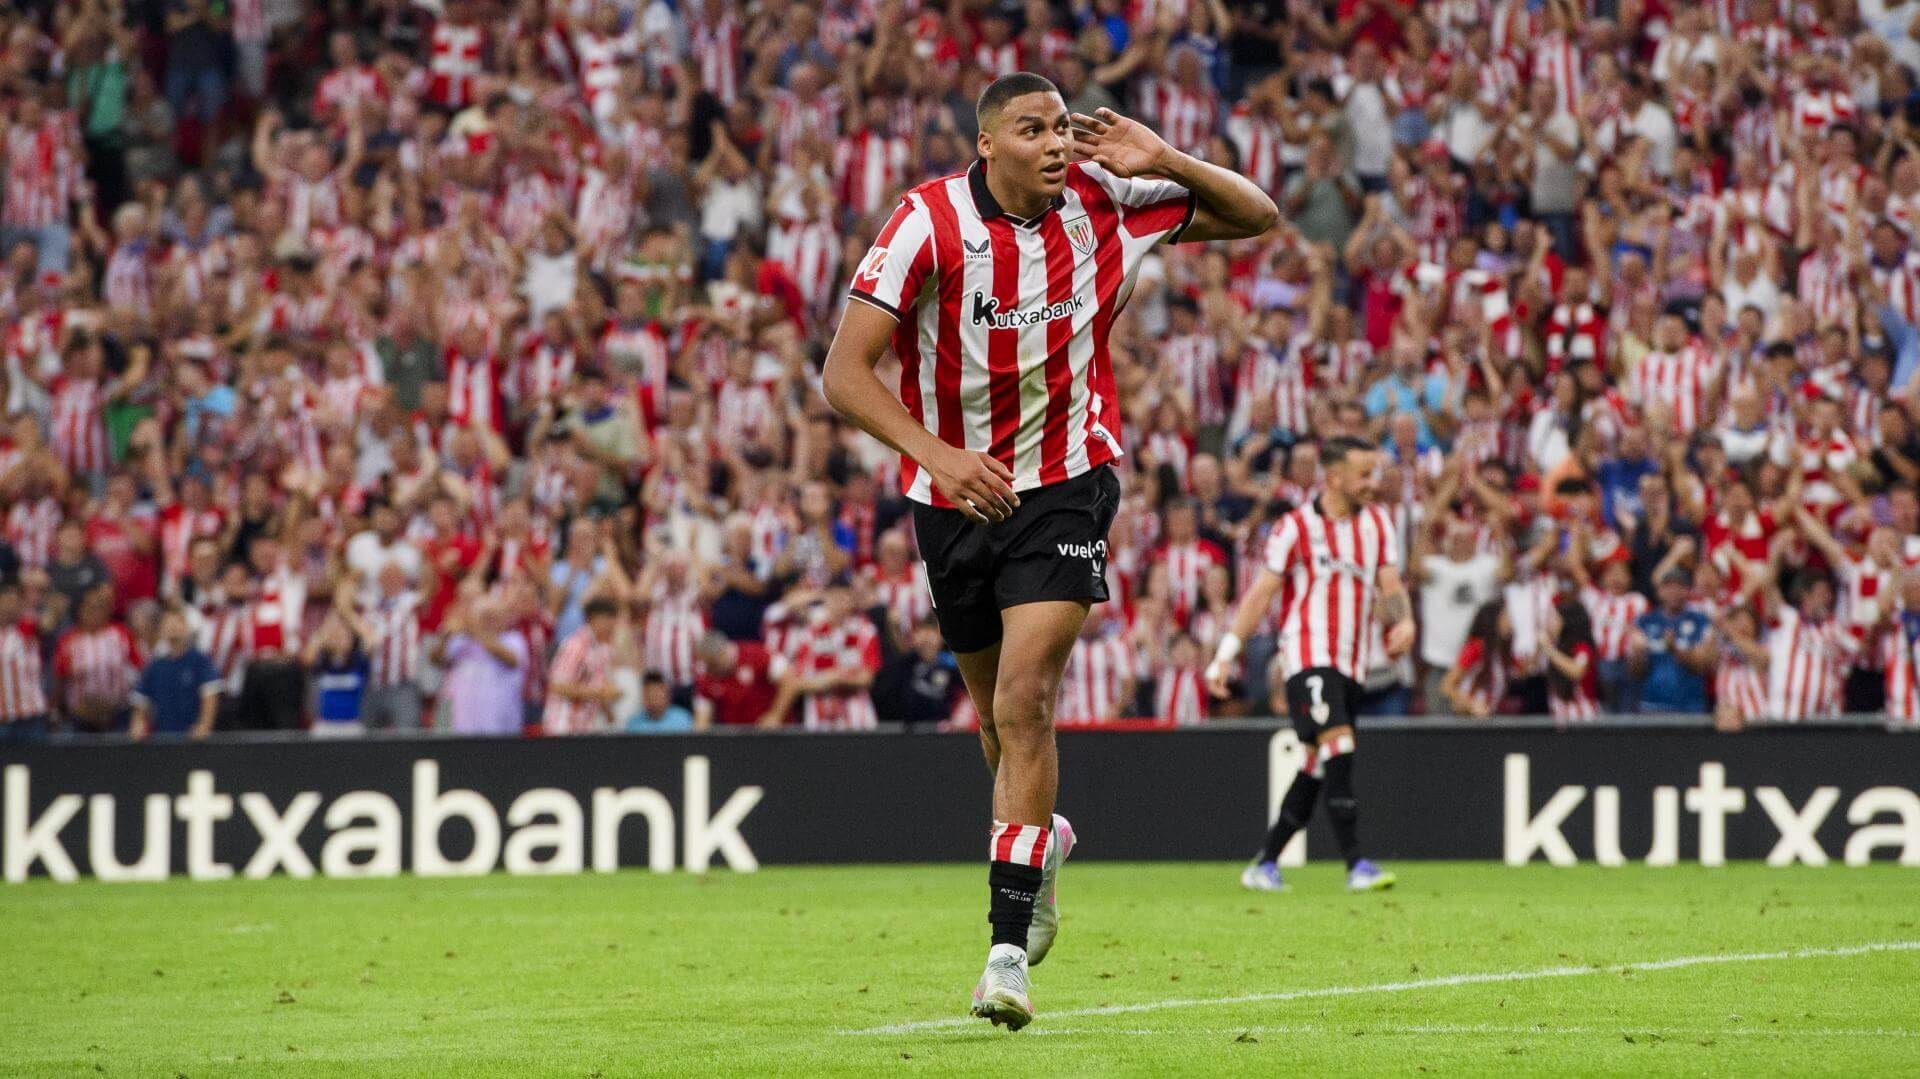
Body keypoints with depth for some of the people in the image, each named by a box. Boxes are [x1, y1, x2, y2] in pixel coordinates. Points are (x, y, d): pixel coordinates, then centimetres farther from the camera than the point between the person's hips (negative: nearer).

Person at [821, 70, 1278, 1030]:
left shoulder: (1102, 202, -9)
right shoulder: (930, 222, -17)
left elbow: (1257, 216, 1)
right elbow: (845, 372, -22)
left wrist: (1164, 161, -18)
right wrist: (936, 454, -37)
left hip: (1065, 486, -1)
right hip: (955, 496, 1)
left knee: (1023, 704, -17)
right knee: (997, 714, 16)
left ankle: (1008, 949, -18)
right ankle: (1040, 842, 50)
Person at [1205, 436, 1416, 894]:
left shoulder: (1378, 522, 10)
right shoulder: (1296, 528, -6)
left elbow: (1390, 586, 9)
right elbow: (1261, 593, -3)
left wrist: (1403, 621, -13)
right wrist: (1225, 655, -6)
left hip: (1351, 663, 6)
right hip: (1308, 655, -6)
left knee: (1317, 767, 8)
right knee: (1338, 747, -21)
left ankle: (1265, 864, 19)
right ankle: (1356, 865, -25)